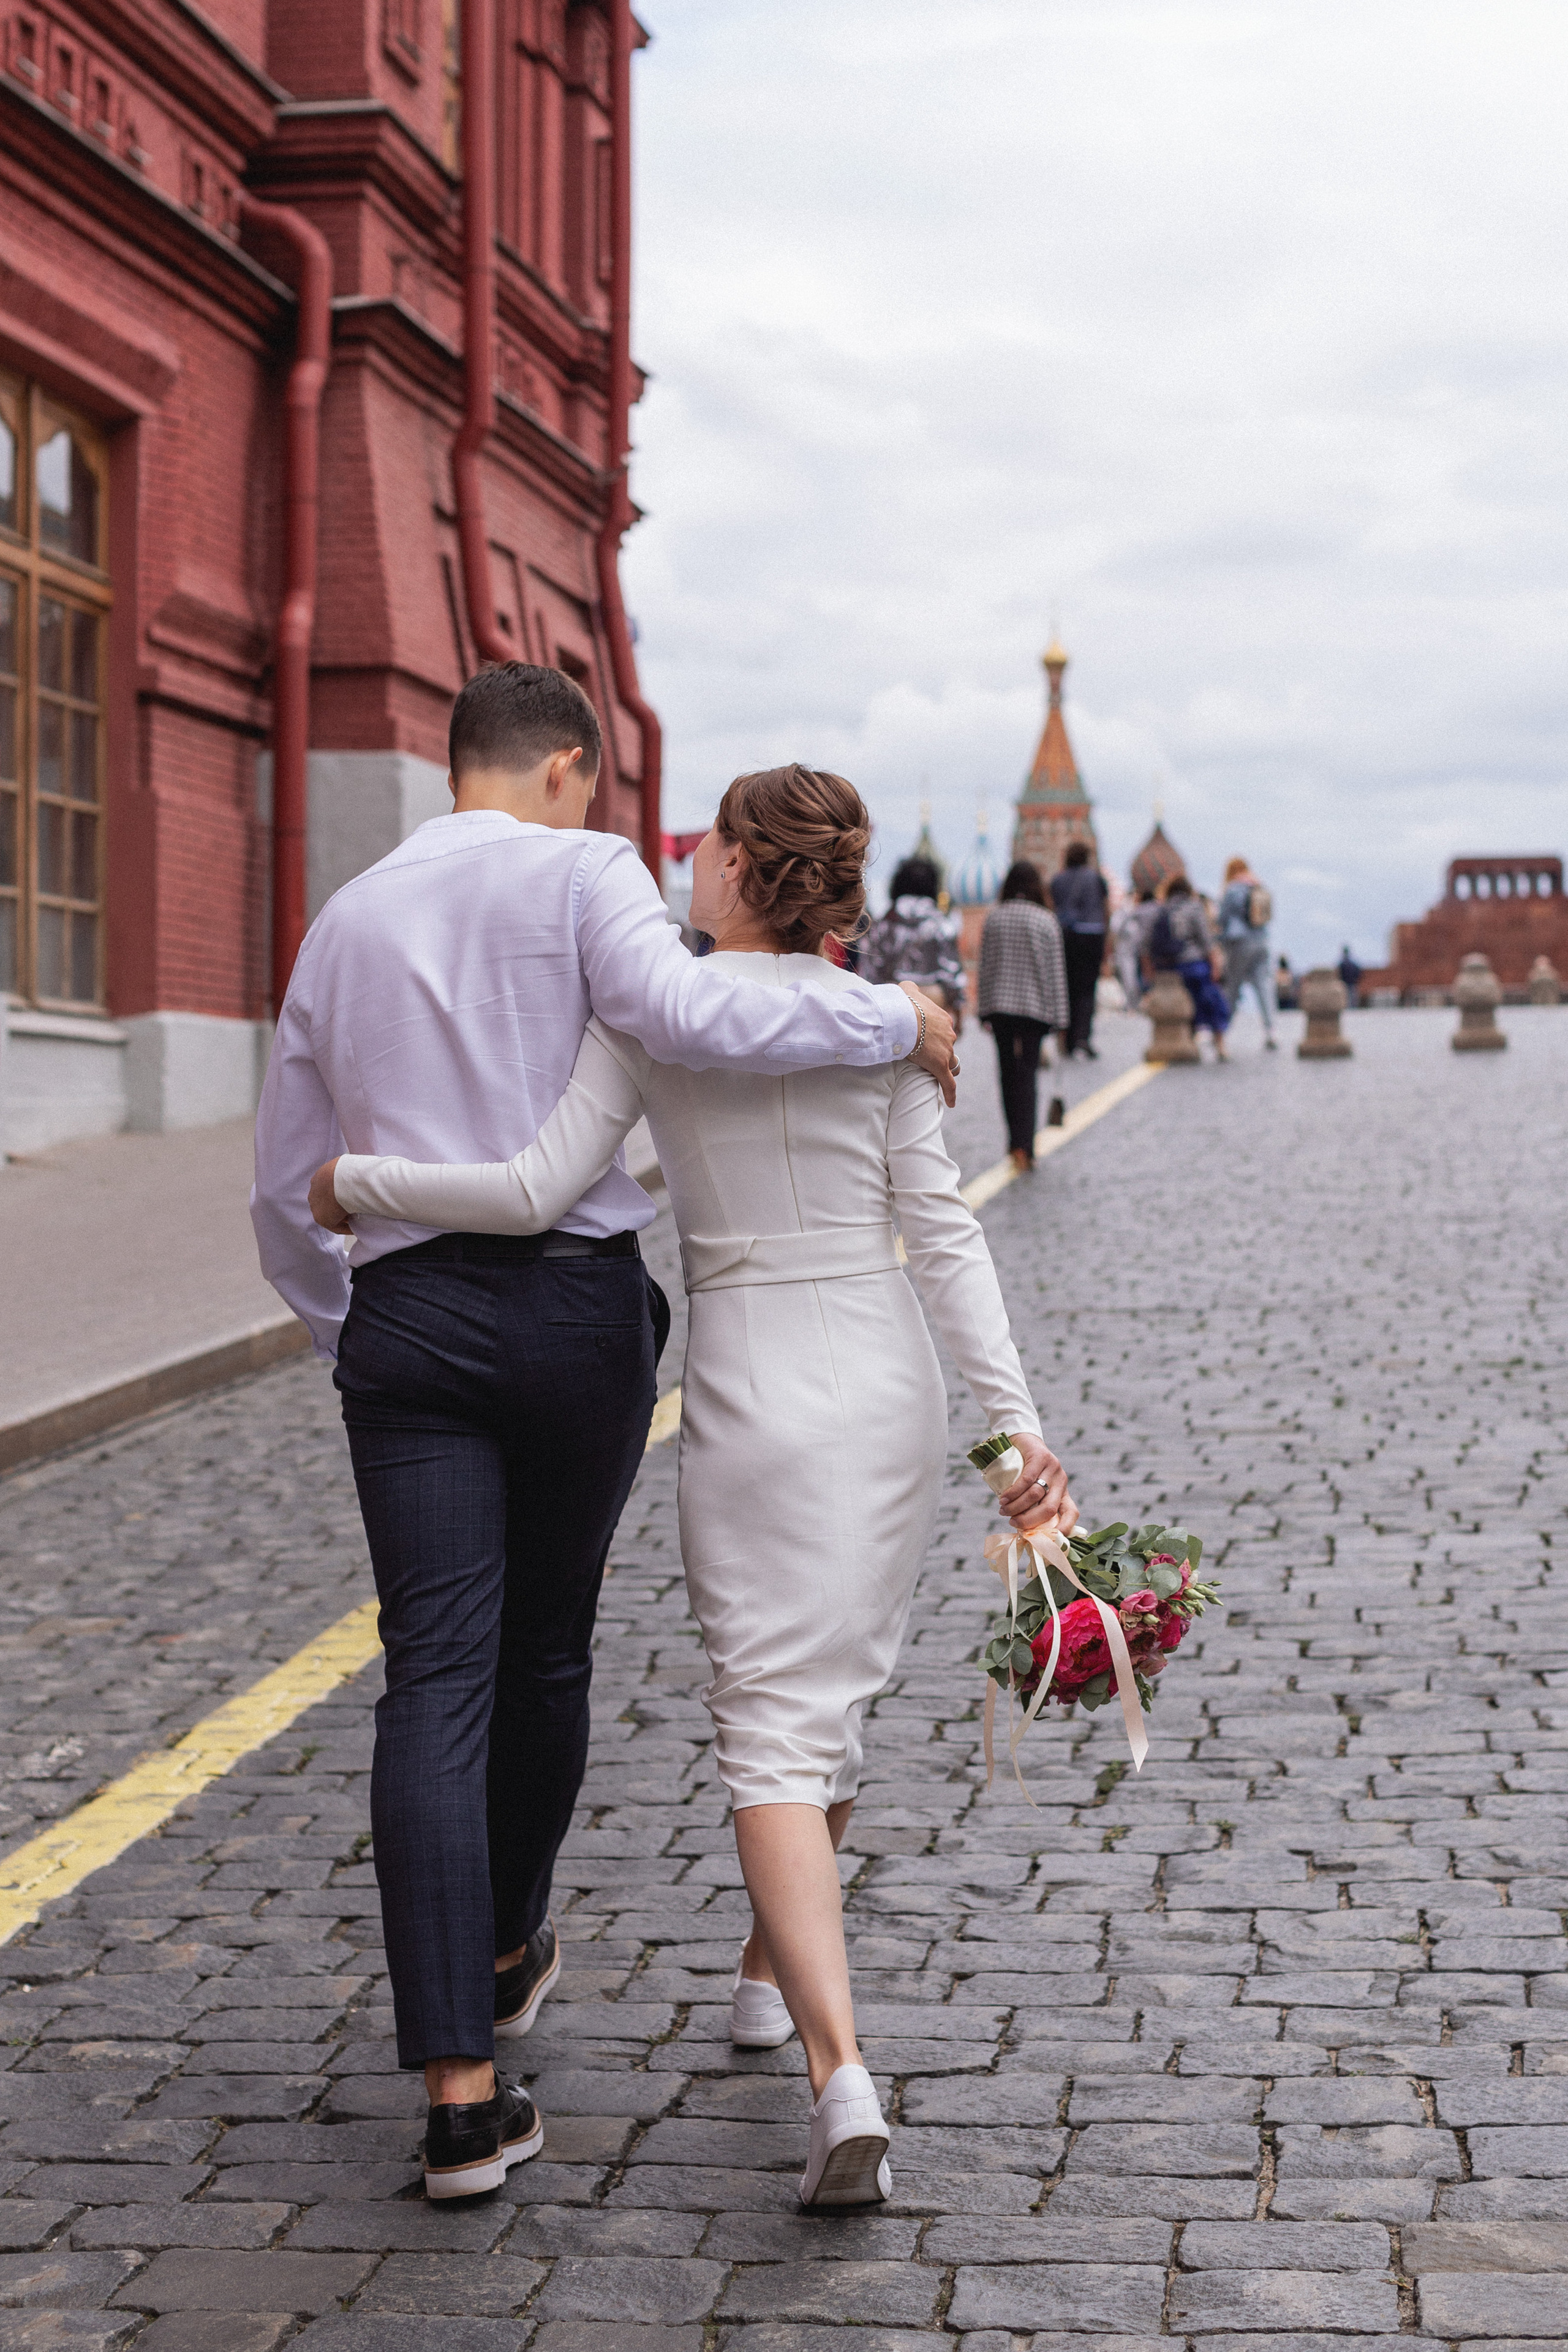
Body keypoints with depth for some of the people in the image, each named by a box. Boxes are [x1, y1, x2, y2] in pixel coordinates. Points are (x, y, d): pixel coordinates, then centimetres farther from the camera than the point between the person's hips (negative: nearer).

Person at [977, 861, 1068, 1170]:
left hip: (1000, 1005, 2)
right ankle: (1023, 1145, -10)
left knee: (1008, 1072, 13)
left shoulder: (994, 918, 0)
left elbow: (985, 966, 3)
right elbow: (1055, 971, -4)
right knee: (1027, 1075, 0)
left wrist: (985, 1011, 10)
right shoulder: (1046, 921, -6)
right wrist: (1059, 1016, 1)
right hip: (1035, 1006, -2)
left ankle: (1017, 1142, 18)